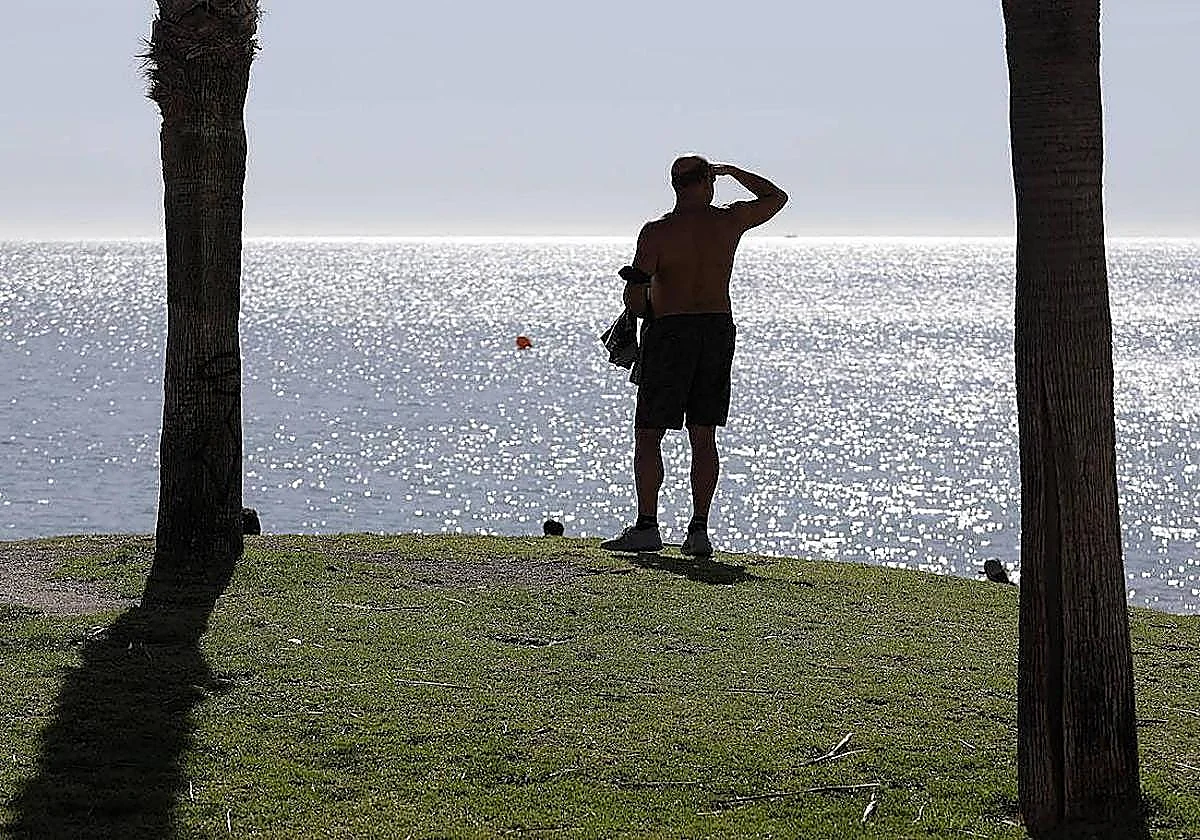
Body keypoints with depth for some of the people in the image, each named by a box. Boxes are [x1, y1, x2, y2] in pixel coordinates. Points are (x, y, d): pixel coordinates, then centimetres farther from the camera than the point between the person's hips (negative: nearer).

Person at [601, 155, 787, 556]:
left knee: (648, 435, 2)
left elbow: (633, 297, -13)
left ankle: (647, 527, -4)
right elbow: (776, 197, 21)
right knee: (703, 437, 7)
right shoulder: (730, 221, 2)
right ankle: (699, 530, 2)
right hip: (719, 330, 4)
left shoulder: (657, 232, -8)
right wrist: (732, 171, 28)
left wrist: (652, 314, 9)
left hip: (670, 331, -4)